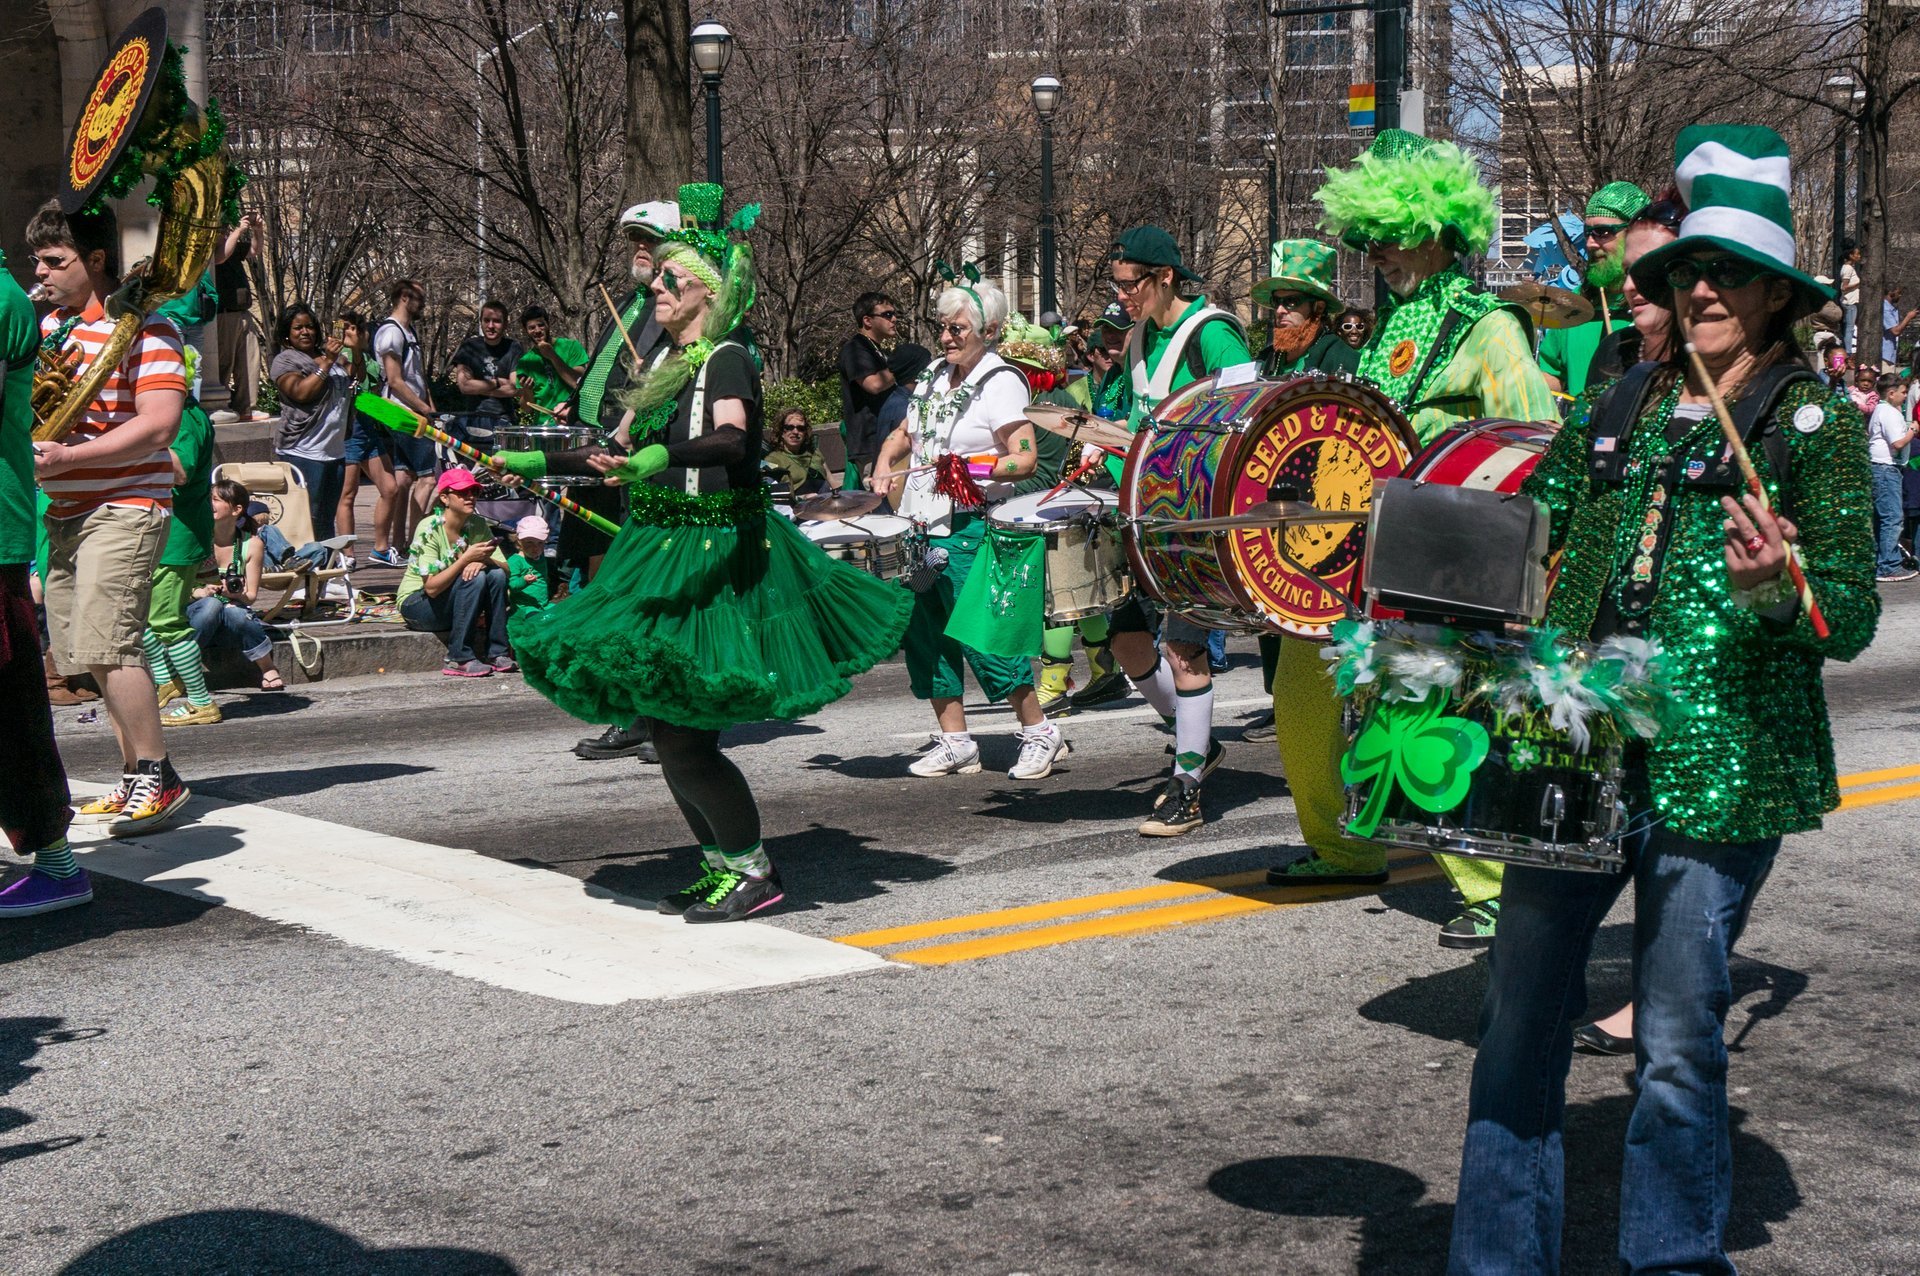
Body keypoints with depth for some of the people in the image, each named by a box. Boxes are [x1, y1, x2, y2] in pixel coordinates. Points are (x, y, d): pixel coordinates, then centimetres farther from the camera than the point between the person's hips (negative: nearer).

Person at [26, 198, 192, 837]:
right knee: (95, 650, 8)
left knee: (106, 642, -17)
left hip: (124, 506, -8)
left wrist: (66, 457, -22)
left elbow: (158, 424, -19)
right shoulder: (48, 325, 16)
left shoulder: (143, 326, -10)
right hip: (64, 509, 8)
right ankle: (138, 778, 15)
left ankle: (157, 777, -9)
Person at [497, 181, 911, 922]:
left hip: (715, 555, -9)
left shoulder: (727, 361, -12)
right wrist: (536, 463, 30)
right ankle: (722, 864, 25)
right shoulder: (666, 361, 15)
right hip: (661, 552, 9)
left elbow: (731, 440, -32)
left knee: (686, 739, -11)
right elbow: (624, 455, 26)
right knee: (669, 734, 12)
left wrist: (663, 456, -50)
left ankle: (755, 873, 3)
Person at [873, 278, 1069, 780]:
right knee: (926, 634, 6)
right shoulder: (936, 379, 14)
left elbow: (1025, 459, -15)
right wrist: (884, 466, 6)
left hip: (973, 527, -8)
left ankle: (1039, 733, 4)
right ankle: (955, 742, 15)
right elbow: (903, 435, 26)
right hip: (926, 528, 8)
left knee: (981, 638, -10)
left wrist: (971, 472, -28)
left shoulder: (1001, 383, -8)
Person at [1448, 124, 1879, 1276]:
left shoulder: (1816, 421, -1)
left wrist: (1779, 586, -27)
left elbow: (1854, 618, -7)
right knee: (1522, 1015, 7)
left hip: (1717, 776, -5)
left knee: (1680, 1042, 3)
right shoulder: (1620, 409, 13)